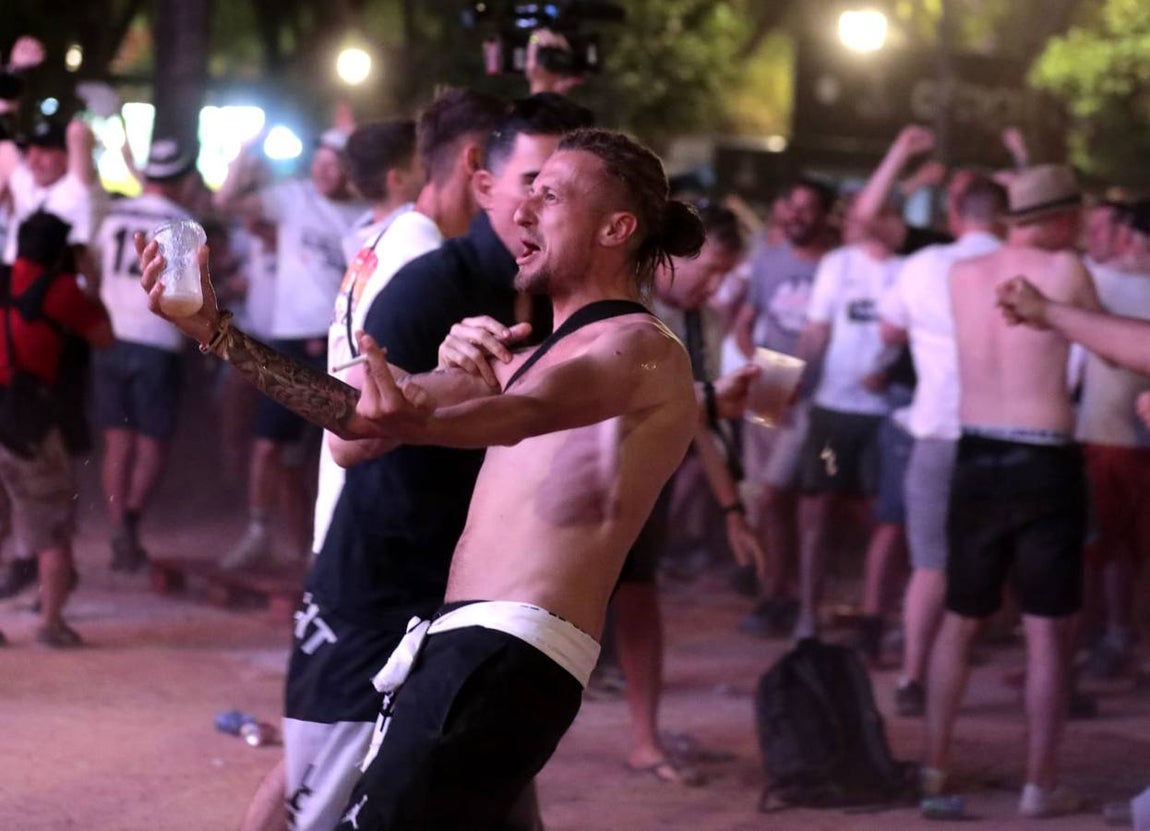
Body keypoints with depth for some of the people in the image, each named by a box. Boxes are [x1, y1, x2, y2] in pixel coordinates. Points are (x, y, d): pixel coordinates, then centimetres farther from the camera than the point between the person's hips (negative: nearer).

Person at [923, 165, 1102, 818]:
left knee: (960, 621, 16)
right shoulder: (1065, 270, -8)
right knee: (1049, 632, 1)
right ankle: (1041, 784, 2)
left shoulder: (963, 275, 5)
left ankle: (936, 766, 20)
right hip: (1045, 464, -5)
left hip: (977, 459, 5)